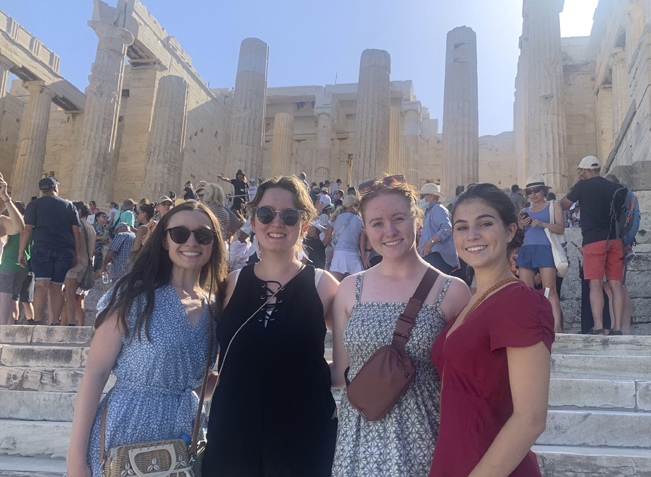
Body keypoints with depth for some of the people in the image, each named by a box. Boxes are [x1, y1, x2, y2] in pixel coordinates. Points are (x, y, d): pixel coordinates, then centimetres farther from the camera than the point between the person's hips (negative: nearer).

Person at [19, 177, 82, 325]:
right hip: (65, 250, 2)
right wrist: (77, 254, 11)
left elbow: (27, 229, 1)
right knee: (57, 287, 4)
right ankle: (54, 323, 2)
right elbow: (77, 231, 10)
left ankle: (37, 321, -20)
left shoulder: (34, 205, 10)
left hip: (42, 248, -2)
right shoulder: (69, 206, 16)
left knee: (42, 284, -10)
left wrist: (21, 251, 4)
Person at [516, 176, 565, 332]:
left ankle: (557, 326, -17)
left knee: (549, 289, -13)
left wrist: (542, 223, -13)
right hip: (525, 249, 4)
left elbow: (560, 228, 2)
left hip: (545, 249, -3)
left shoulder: (553, 206, 15)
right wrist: (521, 225, 0)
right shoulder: (524, 211, 23)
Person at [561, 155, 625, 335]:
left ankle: (598, 327, -11)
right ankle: (617, 327, 4)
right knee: (615, 284, 4)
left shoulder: (583, 185, 0)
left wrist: (574, 186, 19)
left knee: (596, 284, -5)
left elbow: (564, 205, 9)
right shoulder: (616, 187, 13)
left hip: (594, 240, -4)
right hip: (615, 239, 4)